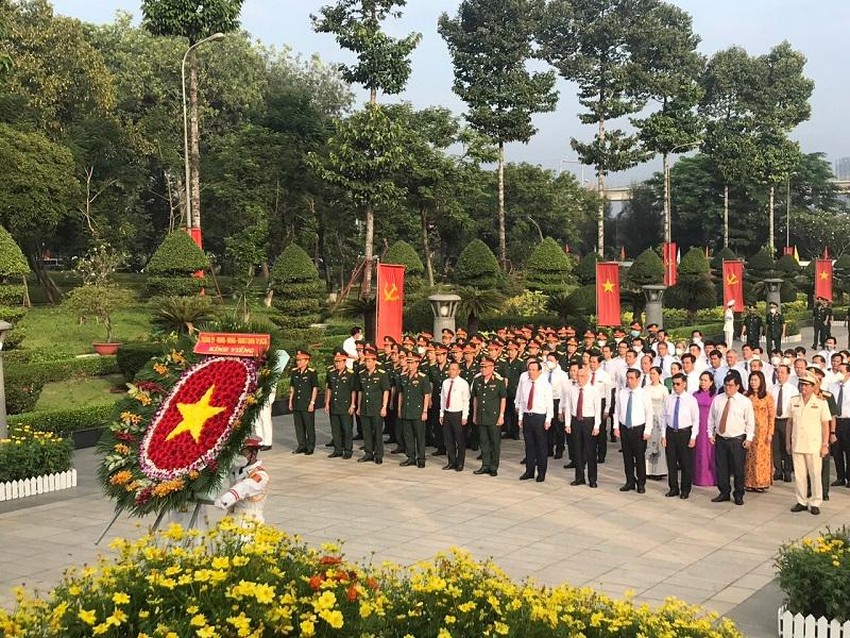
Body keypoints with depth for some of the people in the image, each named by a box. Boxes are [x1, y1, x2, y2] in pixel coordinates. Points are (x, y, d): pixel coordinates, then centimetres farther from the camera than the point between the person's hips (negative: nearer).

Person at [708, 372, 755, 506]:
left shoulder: (745, 401, -4)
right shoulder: (717, 399, 5)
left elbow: (750, 422, -2)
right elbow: (711, 418, 11)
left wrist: (748, 439, -7)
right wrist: (711, 434, 6)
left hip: (737, 440, -3)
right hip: (720, 439, 3)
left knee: (738, 468, 3)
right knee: (721, 468, 8)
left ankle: (738, 495, 16)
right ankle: (724, 493, 21)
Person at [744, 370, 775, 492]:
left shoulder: (768, 396, -3)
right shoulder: (746, 396, 6)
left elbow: (772, 416, -3)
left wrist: (770, 433, -8)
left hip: (762, 430, -3)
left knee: (761, 456, 1)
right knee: (749, 456, 4)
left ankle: (761, 483, 10)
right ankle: (749, 482, 12)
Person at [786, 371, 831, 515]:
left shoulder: (821, 403, -3)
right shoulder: (794, 401, 6)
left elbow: (825, 425, -2)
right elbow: (790, 422, 10)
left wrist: (825, 445, -6)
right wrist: (788, 442, 9)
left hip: (814, 446, -3)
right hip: (797, 445, 3)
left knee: (815, 475, 3)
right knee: (799, 475, 7)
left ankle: (815, 503, 13)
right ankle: (801, 502, 17)